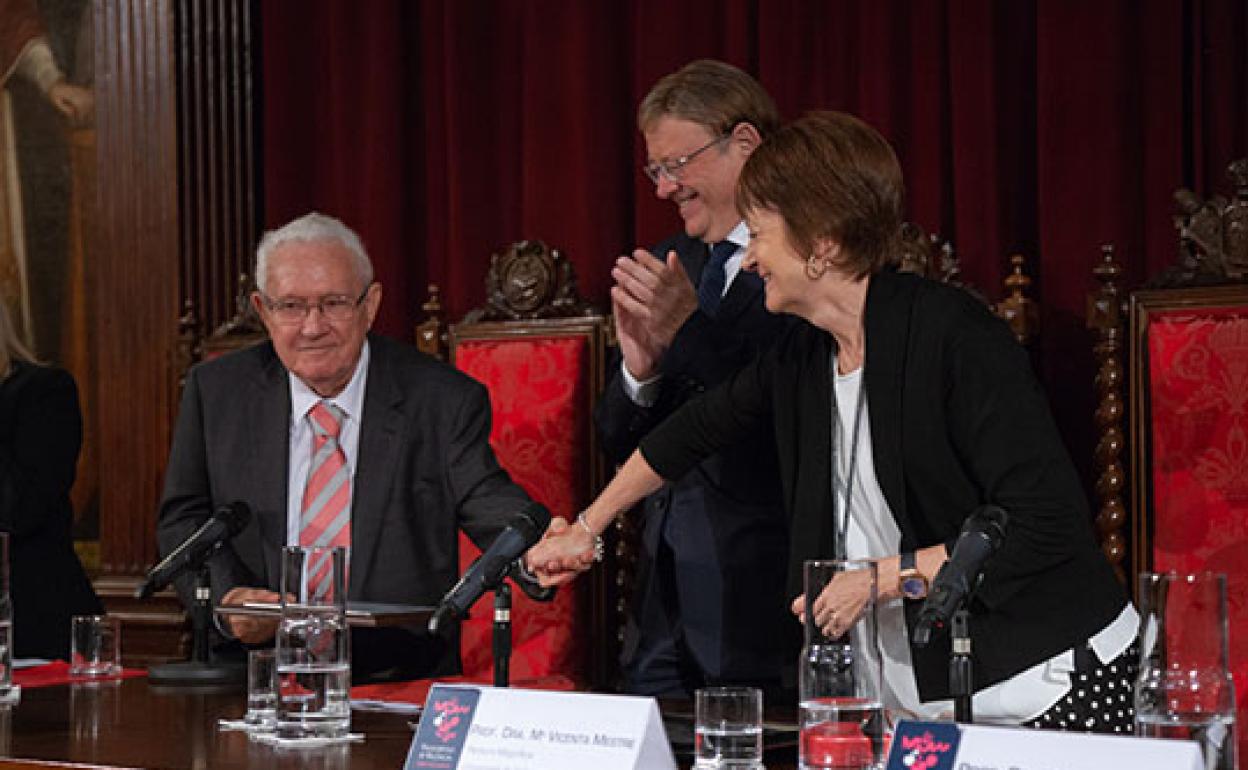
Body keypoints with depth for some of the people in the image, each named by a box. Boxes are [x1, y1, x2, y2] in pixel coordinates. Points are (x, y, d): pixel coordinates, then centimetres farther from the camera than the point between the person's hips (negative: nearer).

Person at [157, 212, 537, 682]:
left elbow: (488, 502, -8)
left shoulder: (443, 401, 1)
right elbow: (183, 520, 12)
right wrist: (228, 597, -10)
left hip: (401, 683, -3)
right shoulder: (215, 392, 8)